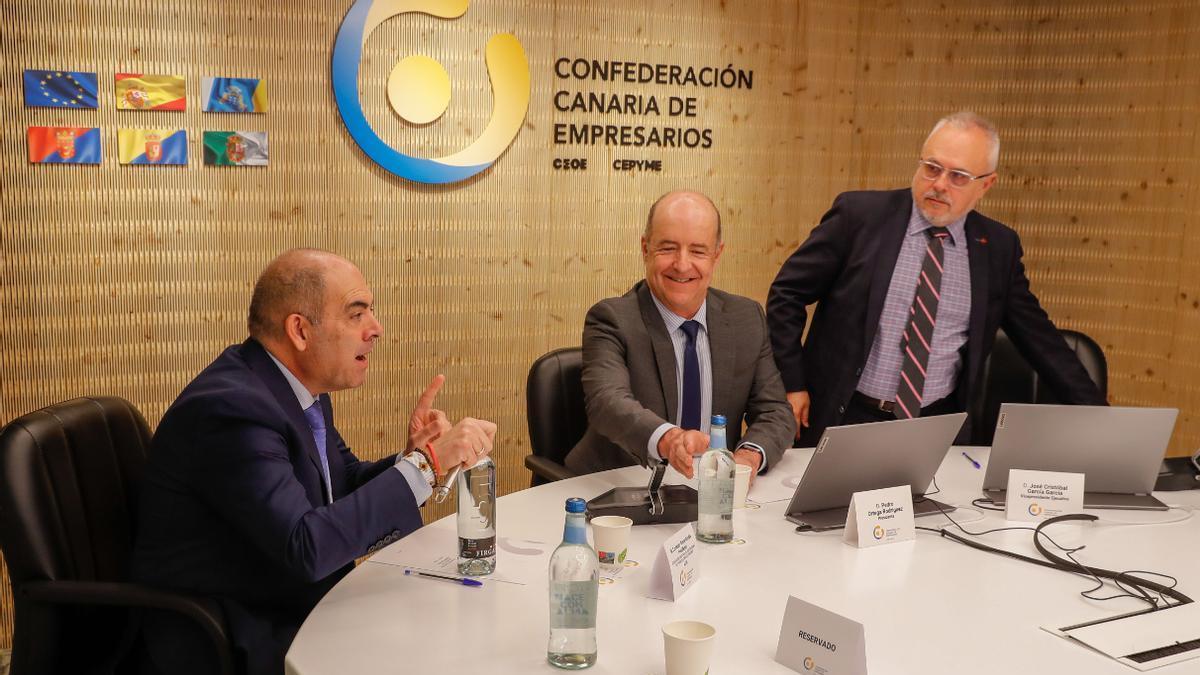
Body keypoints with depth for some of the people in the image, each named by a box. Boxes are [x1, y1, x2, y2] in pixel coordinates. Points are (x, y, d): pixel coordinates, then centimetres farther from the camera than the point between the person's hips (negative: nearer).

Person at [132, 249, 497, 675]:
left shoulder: (302, 391, 3)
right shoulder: (232, 408, -25)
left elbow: (349, 487, 11)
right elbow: (306, 549, -31)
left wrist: (413, 456, -9)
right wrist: (425, 462, -28)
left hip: (292, 612, 8)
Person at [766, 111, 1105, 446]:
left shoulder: (998, 246, 5)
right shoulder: (859, 214, -5)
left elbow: (1038, 337, 12)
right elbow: (787, 293, -1)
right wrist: (792, 383, -6)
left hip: (939, 428, 3)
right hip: (847, 418, -3)